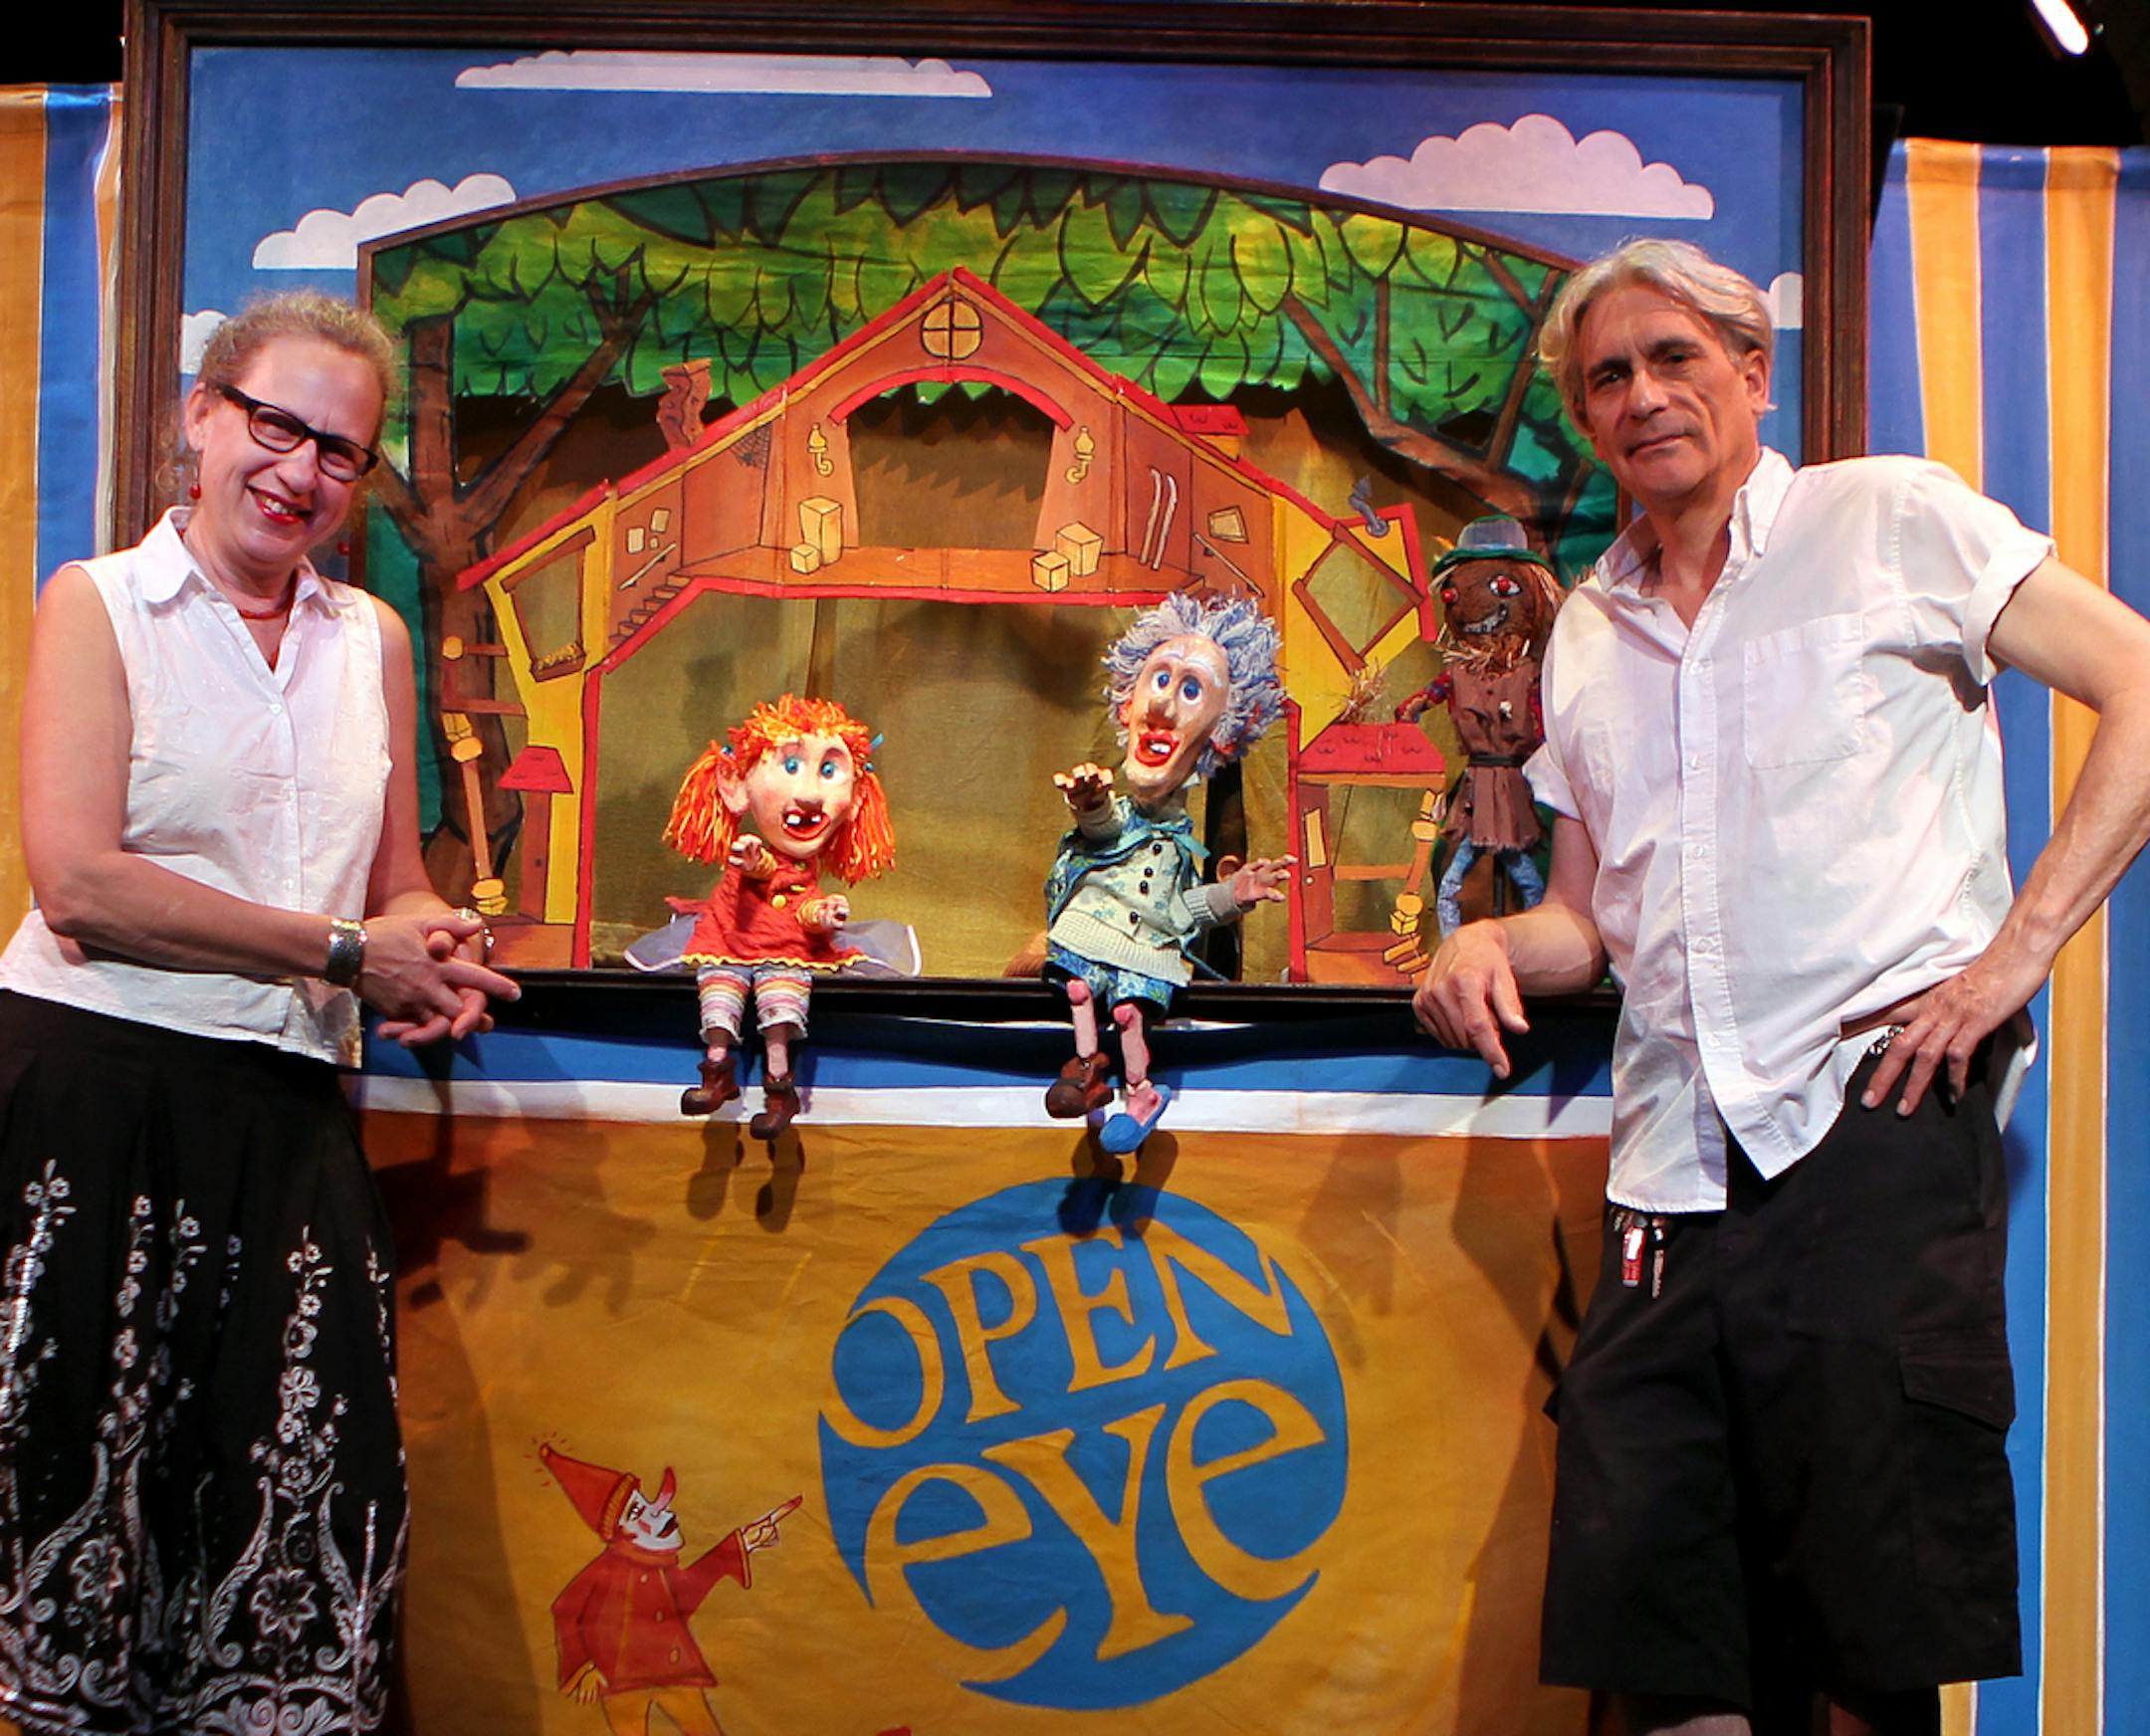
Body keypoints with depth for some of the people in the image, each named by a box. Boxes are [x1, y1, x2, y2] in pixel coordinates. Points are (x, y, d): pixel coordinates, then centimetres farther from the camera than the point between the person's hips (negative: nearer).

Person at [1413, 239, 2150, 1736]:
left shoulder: (1890, 518, 4)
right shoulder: (1589, 631, 20)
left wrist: (2020, 947, -9)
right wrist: (1491, 944, 0)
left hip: (1878, 1113, -5)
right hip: (1676, 1159, 5)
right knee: (1638, 1611, 3)